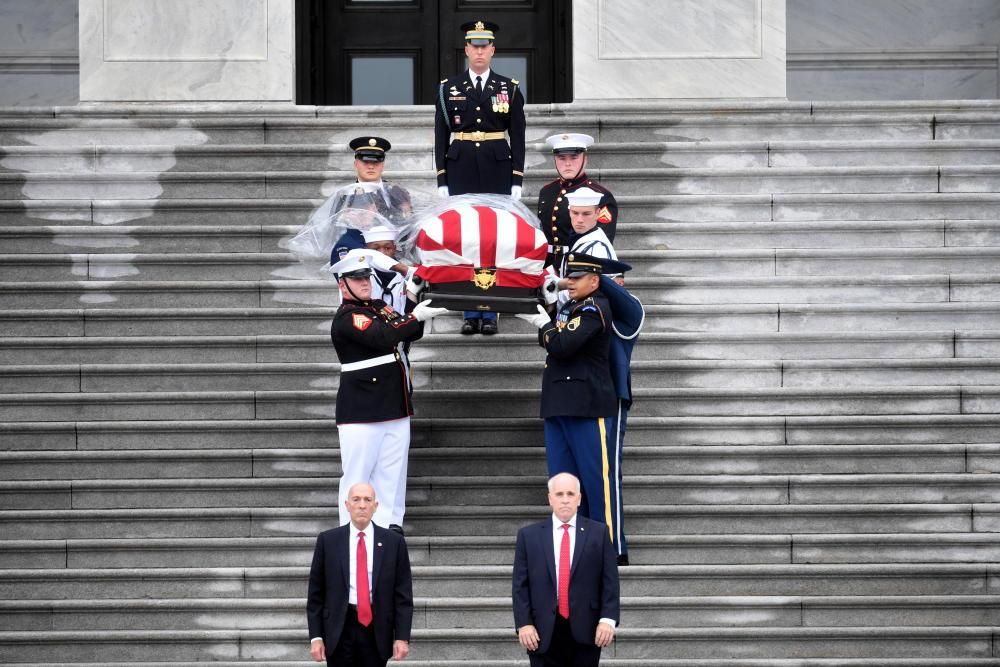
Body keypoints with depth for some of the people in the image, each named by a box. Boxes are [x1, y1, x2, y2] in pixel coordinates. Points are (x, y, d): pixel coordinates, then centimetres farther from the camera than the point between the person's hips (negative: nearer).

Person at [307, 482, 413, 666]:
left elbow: (403, 595, 3)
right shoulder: (328, 540, 3)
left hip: (377, 631, 0)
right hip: (339, 629, 0)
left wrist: (402, 637, -4)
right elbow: (315, 594, 5)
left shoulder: (393, 542, 3)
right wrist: (315, 637, -2)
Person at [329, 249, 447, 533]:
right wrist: (415, 317, -25)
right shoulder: (346, 318, -11)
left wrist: (419, 312, -5)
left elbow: (409, 335, 13)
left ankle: (390, 526, 15)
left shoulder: (380, 307, 15)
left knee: (392, 476, 10)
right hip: (361, 411, -8)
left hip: (395, 407, 8)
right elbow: (381, 337, -26)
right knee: (357, 476, -2)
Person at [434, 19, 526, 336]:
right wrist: (442, 180, 0)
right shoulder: (449, 88, 5)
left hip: (498, 170, 0)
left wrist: (517, 181, -2)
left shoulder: (509, 89, 4)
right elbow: (441, 137, 6)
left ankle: (490, 313, 5)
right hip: (461, 171, 1)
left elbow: (518, 137, 4)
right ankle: (470, 313, 6)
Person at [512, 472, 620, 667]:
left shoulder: (598, 533, 6)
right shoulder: (529, 535, 7)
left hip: (585, 633, 0)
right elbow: (520, 585, 5)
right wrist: (523, 623, -5)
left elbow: (610, 581, 3)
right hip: (544, 633, 0)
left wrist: (608, 619, -7)